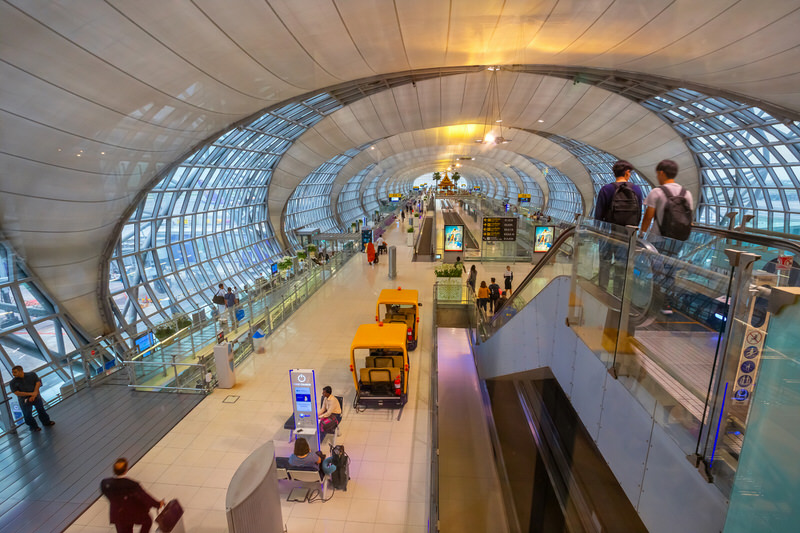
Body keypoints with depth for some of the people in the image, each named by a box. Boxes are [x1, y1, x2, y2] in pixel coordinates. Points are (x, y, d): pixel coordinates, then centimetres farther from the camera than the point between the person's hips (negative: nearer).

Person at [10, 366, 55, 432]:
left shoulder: (32, 374, -5)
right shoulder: (12, 383, -9)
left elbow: (38, 383, -8)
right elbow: (17, 393, -15)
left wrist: (34, 395, -18)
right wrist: (30, 394, -23)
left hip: (36, 397, 1)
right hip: (24, 401, -1)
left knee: (41, 410, 13)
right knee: (28, 415, 5)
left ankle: (46, 422, 31)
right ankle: (33, 427, 24)